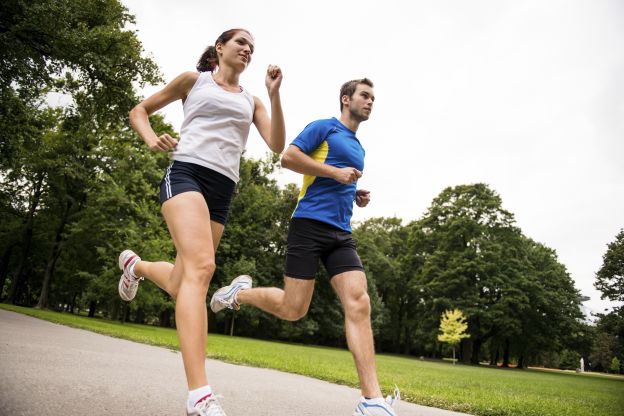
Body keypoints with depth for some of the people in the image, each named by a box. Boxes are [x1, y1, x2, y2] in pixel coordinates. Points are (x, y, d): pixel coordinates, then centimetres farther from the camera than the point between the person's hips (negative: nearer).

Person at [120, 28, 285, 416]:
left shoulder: (251, 100, 21)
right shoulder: (194, 79, 14)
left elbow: (277, 144, 6)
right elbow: (139, 111, 20)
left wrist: (275, 94, -1)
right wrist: (152, 139, -1)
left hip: (222, 190, 5)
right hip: (186, 173, -5)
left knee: (181, 283, 6)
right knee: (202, 267, -29)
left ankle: (135, 265, 43)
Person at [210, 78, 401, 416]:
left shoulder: (358, 148, 26)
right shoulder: (323, 127, 4)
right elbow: (288, 158, -9)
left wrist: (357, 197, 16)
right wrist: (335, 172, -11)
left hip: (341, 233, 7)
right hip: (310, 224, -6)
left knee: (358, 304, -12)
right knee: (293, 309, -6)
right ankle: (241, 292, 24)